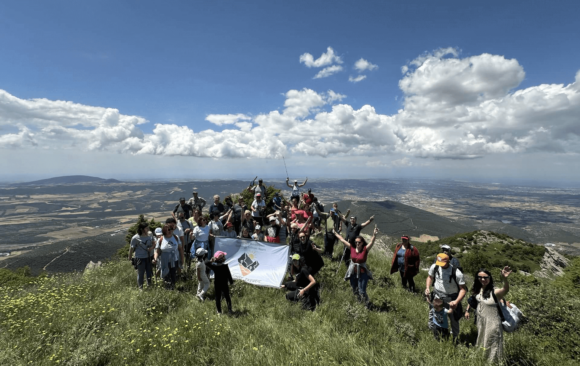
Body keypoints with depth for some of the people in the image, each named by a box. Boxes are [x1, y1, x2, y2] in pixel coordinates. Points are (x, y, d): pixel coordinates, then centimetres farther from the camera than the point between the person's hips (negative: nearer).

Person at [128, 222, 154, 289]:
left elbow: (153, 243, 8)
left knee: (149, 272, 18)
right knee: (140, 273, 8)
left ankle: (149, 285, 40)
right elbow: (132, 248, -8)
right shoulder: (135, 238, -18)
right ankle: (140, 287, 27)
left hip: (149, 257, 4)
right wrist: (130, 258, 1)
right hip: (140, 258, -4)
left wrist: (152, 247, -13)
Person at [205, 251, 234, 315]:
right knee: (227, 297, 15)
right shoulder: (225, 266, -21)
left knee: (218, 298, 14)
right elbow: (229, 275, -12)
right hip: (224, 285, -2)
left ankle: (219, 312, 21)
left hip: (217, 285, 2)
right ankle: (229, 310, 21)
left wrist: (211, 260, -11)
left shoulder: (214, 266, -14)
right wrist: (231, 281, 2)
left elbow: (206, 263, 1)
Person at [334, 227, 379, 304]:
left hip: (363, 273, -3)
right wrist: (335, 233, 6)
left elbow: (372, 242, -29)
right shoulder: (352, 248, -6)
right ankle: (360, 300, 50)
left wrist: (374, 235, -47)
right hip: (353, 273, 4)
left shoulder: (365, 249, -13)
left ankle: (367, 303, 32)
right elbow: (342, 240, 0)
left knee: (362, 292, -1)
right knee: (355, 291, 19)